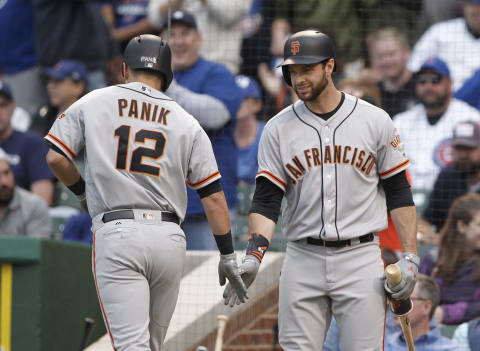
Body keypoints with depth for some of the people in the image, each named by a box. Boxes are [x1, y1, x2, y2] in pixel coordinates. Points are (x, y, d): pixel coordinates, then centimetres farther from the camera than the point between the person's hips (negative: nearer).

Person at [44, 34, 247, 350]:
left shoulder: (93, 103, 7)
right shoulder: (185, 122, 11)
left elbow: (55, 157, 1)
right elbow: (213, 194, 7)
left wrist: (83, 193, 20)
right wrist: (228, 256, 11)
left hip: (117, 232, -3)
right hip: (169, 238, 3)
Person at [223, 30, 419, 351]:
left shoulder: (376, 121, 2)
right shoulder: (278, 129, 4)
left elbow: (399, 193, 6)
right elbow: (266, 200, 1)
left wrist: (410, 258, -2)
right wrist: (254, 256, -15)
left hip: (361, 261, -1)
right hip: (302, 262, 2)